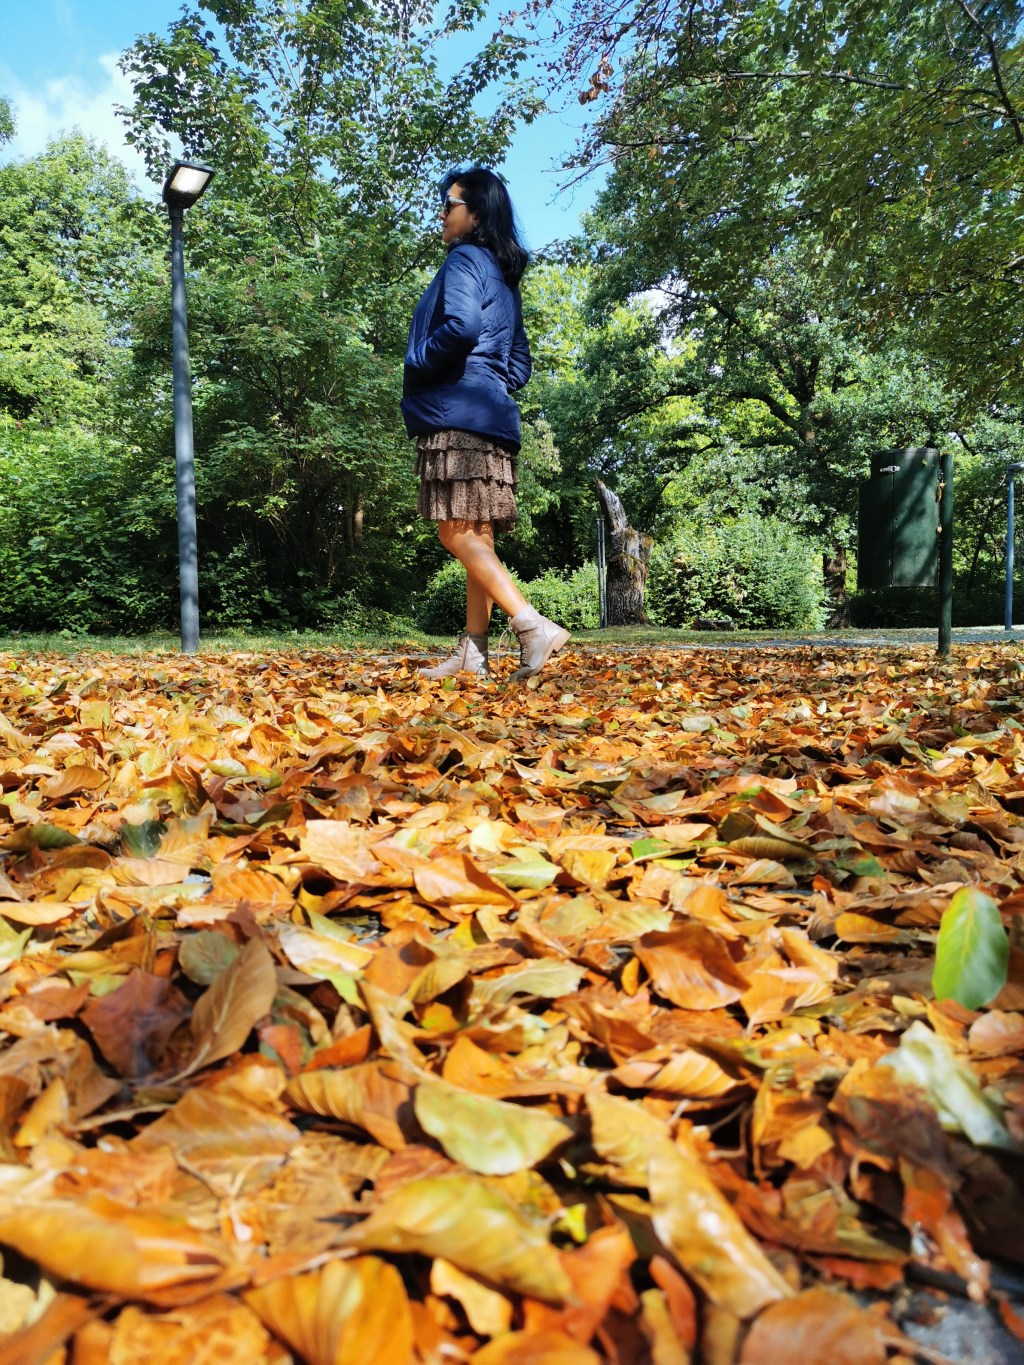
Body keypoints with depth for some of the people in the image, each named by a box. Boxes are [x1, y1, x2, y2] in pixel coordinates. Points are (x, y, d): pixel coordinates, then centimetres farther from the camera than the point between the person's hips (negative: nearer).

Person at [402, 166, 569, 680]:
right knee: (477, 537, 4)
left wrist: (416, 364, -7)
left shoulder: (465, 258, -2)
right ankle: (471, 653, 4)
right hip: (493, 415, 9)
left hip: (457, 414, -9)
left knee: (458, 533, -13)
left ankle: (534, 627, -22)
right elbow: (518, 360, 26)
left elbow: (461, 328, -21)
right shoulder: (504, 275, 25)